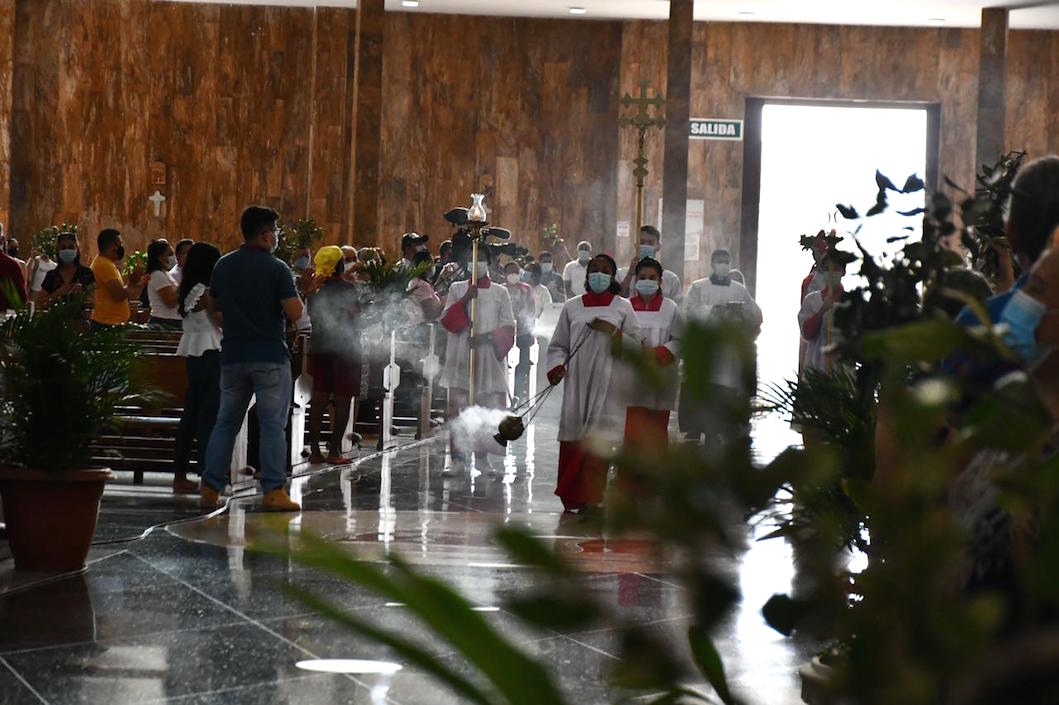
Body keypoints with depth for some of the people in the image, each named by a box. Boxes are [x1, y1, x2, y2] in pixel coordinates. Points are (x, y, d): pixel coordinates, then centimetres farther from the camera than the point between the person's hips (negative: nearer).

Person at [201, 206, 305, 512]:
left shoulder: (223, 266, 6)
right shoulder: (276, 269, -11)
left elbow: (213, 306, 17)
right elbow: (295, 312, -16)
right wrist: (295, 295, 4)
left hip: (233, 355, 5)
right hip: (269, 356, -5)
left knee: (226, 422, 12)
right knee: (272, 424, 0)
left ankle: (210, 488, 10)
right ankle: (274, 490, -3)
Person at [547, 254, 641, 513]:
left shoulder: (623, 307, 10)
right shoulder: (572, 307, 14)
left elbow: (636, 345, 6)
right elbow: (558, 345, 14)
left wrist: (613, 332, -9)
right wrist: (556, 367, -4)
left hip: (607, 383, -2)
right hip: (577, 382, 2)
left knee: (598, 440, -9)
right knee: (573, 439, -1)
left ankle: (591, 499, -8)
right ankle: (571, 498, 9)